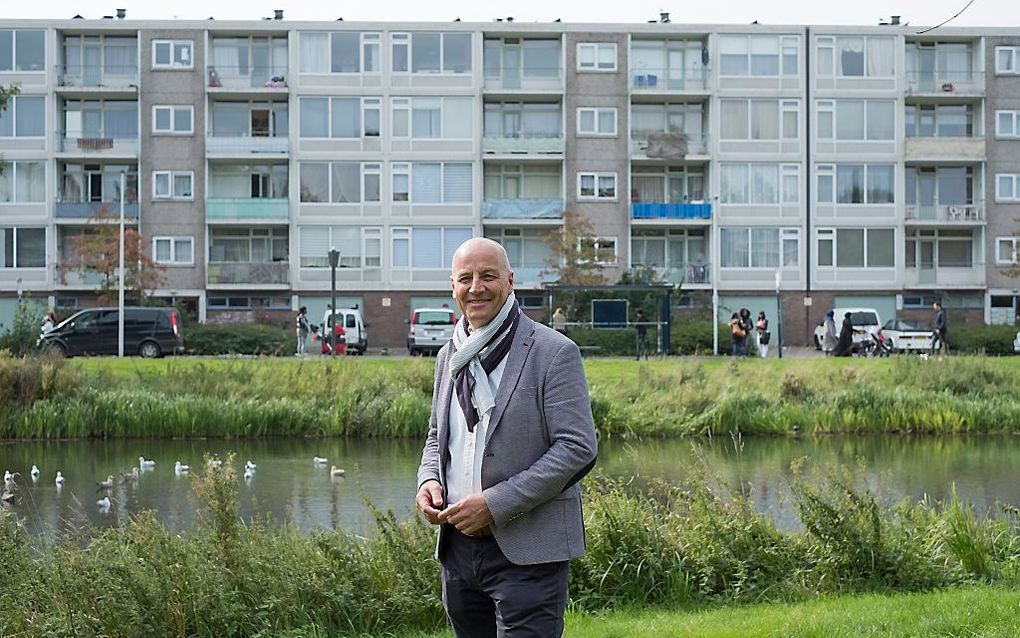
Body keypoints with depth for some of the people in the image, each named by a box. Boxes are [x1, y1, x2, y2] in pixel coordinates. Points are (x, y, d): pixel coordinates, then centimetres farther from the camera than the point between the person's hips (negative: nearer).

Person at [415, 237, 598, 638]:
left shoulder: (554, 352, -8)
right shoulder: (450, 356, 14)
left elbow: (578, 449, -14)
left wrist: (495, 504, -18)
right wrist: (428, 480, 2)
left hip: (528, 552, -6)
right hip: (457, 546, 7)